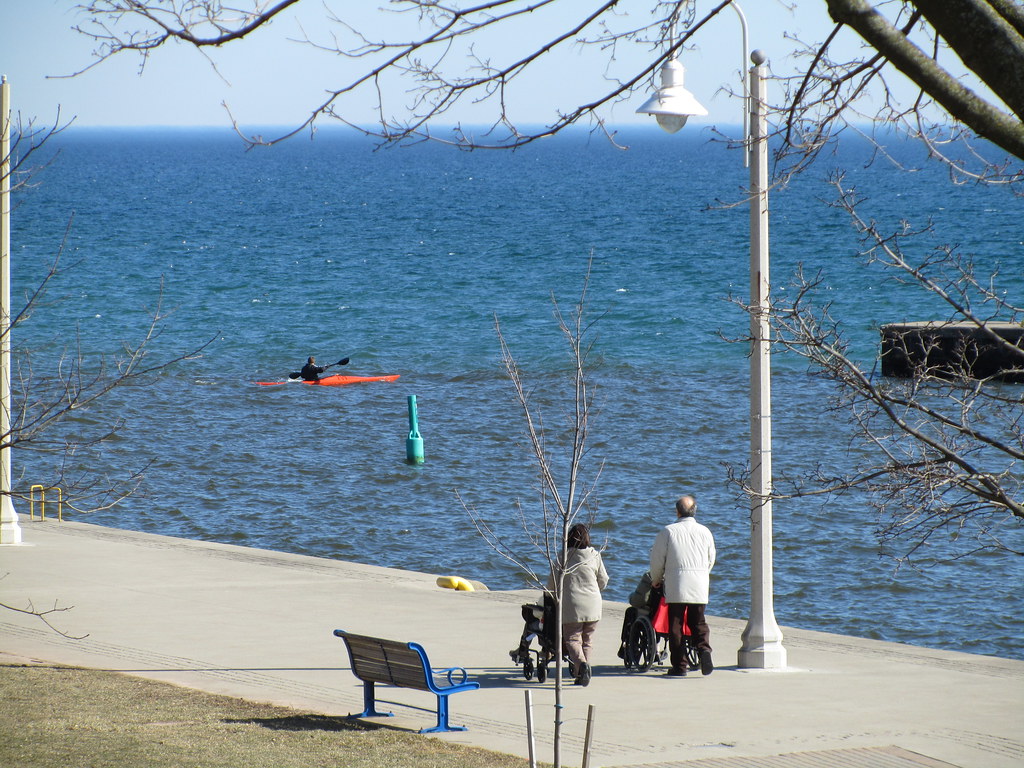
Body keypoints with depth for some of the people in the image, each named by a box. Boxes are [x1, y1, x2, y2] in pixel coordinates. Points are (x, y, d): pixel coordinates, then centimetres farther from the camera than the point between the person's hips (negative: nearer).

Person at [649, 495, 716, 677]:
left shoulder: (668, 531, -3)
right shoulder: (705, 532, 5)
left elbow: (657, 559, 1)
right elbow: (711, 560, 15)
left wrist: (656, 579, 19)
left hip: (676, 586, -3)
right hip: (700, 587, 3)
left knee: (675, 626, 4)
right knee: (698, 622, 11)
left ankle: (679, 666, 2)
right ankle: (704, 649, -17)